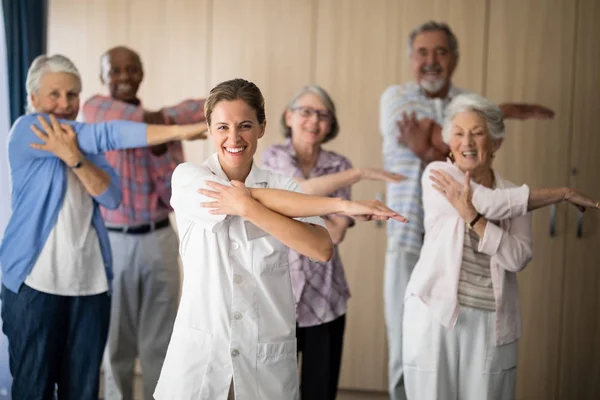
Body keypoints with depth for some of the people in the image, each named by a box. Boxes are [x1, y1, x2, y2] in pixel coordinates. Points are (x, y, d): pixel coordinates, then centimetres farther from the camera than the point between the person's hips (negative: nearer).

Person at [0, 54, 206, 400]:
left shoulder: (86, 143, 13)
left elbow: (113, 197, -4)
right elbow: (106, 134, -19)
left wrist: (74, 158, -20)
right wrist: (180, 131, -25)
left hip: (91, 282, 6)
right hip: (36, 282, -5)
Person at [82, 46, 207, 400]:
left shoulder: (164, 126, 7)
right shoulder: (94, 109, 0)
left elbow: (176, 198, 2)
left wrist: (160, 149, -14)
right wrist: (211, 107, -18)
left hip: (159, 241, 2)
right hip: (111, 242, -2)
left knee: (160, 343, 8)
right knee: (116, 342, 7)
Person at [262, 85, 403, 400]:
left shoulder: (339, 166, 2)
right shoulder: (274, 157, -4)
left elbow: (336, 232, -7)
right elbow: (302, 190, -25)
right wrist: (360, 173, -26)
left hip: (324, 295, 2)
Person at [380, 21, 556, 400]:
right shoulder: (396, 97, 2)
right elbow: (442, 141, -13)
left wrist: (429, 152, -22)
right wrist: (503, 112, -9)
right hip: (409, 240, -1)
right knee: (405, 351, 4)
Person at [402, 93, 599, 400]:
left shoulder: (514, 195, 5)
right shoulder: (437, 175, -3)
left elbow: (518, 258, -9)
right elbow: (489, 202, -18)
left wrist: (470, 216, -20)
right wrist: (563, 193, -12)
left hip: (491, 322, 2)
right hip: (436, 315, -2)